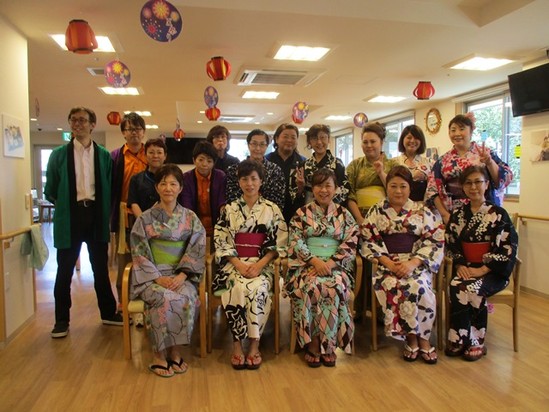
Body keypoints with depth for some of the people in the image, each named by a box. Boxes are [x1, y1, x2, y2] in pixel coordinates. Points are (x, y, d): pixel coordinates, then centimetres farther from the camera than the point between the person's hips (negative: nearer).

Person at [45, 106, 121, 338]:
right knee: (65, 271, 7)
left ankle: (108, 313, 25)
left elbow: (109, 188, 6)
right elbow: (50, 191, 5)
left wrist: (106, 213, -2)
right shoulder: (59, 155, 2)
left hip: (96, 216, 1)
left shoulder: (104, 155, 5)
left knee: (101, 269, 11)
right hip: (70, 218, -1)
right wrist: (63, 205, 1)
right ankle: (62, 320, 20)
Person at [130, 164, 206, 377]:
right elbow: (139, 253, -2)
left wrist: (181, 275, -13)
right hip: (152, 276, -1)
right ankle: (159, 355, -15)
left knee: (187, 299, -30)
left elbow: (197, 250, 0)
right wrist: (158, 278, -14)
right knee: (165, 299, -31)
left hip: (181, 276, 1)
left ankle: (175, 352, -13)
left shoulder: (190, 218, 7)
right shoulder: (145, 219, 3)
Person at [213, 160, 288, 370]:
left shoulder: (272, 209, 7)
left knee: (258, 288, -32)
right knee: (238, 288, -31)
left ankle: (254, 344, -17)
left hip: (262, 264, 0)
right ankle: (237, 345, -16)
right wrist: (239, 264, -13)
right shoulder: (229, 209, 9)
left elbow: (279, 244, 1)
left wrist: (259, 265, -13)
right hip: (234, 263, 1)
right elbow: (222, 244, 2)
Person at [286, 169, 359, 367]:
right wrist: (316, 261, -16)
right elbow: (296, 242, -1)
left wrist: (330, 263, -14)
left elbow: (350, 245, 1)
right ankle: (312, 344, -18)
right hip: (306, 265, 0)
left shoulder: (344, 214, 10)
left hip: (337, 266, 1)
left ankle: (328, 344, -16)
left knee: (335, 288, -31)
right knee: (310, 287, -32)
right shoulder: (301, 213, 8)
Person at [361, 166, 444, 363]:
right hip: (386, 263, 0)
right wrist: (388, 263, -11)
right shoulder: (376, 212, 9)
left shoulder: (423, 211, 8)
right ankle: (412, 338, -11)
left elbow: (435, 241, 2)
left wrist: (413, 263, -13)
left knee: (418, 286, -31)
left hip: (416, 263, 0)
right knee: (392, 286, -31)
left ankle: (422, 338, -9)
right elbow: (368, 241, 3)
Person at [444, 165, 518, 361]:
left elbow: (508, 249, -10)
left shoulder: (498, 214, -3)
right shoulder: (458, 214, 9)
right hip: (466, 267, 3)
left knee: (472, 289, -30)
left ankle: (476, 342, -12)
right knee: (455, 287, -27)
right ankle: (458, 339, -14)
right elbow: (451, 244, 9)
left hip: (492, 271, -3)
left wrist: (482, 270, -16)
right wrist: (460, 265, -8)